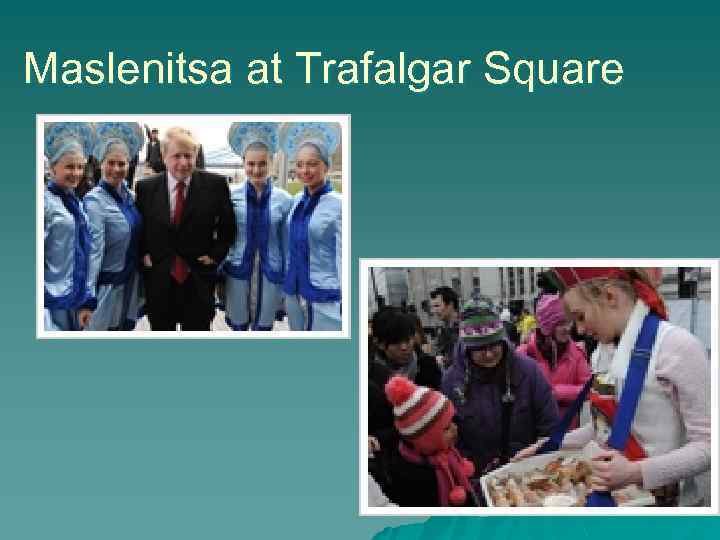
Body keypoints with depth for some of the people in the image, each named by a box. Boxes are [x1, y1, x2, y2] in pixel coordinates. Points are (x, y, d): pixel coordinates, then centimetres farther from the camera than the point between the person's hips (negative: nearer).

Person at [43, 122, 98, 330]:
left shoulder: (77, 204, 12)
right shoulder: (46, 202, -10)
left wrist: (88, 301, 11)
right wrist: (41, 313, -17)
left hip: (76, 304, 7)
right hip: (51, 306, -7)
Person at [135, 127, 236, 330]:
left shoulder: (215, 184, -3)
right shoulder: (146, 188, 1)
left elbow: (228, 226, 6)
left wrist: (216, 255, -2)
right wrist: (143, 254, 2)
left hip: (199, 282, -1)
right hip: (158, 281, 1)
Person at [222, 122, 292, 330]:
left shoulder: (284, 200, -3)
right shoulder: (231, 196, -4)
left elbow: (286, 244, 4)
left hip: (271, 275, 0)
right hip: (238, 273, 0)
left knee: (263, 327, 9)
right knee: (238, 327, 9)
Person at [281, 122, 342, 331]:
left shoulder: (338, 204, -11)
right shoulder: (298, 201, 7)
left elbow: (343, 258, -12)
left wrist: (345, 306, -14)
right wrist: (287, 289, 16)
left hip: (325, 298, -6)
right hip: (294, 294, 6)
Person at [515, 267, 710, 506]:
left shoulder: (677, 345, -19)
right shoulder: (617, 349, 6)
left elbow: (707, 444, -20)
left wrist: (636, 473, -30)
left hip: (670, 499, -7)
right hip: (618, 495, 7)